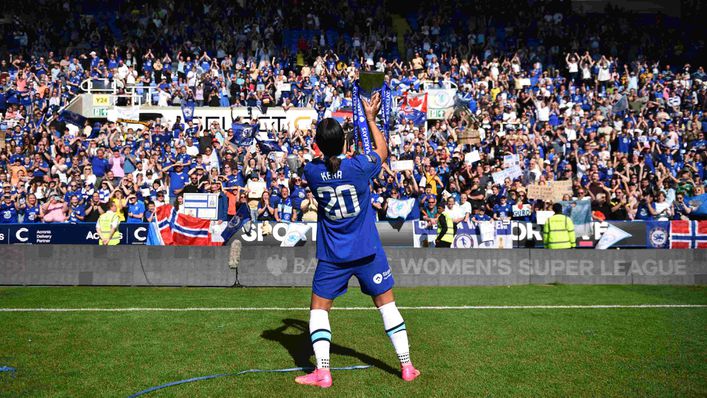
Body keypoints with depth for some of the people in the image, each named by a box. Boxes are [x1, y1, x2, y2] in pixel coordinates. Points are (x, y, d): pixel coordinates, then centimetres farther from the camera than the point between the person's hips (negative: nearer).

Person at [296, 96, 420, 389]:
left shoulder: (312, 171, -9)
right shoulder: (359, 166, -15)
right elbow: (382, 151, 7)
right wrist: (371, 118, 15)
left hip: (332, 256, 1)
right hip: (367, 251, 0)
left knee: (319, 308, 13)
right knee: (387, 304, 12)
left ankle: (322, 372, 5)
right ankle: (406, 366, 18)